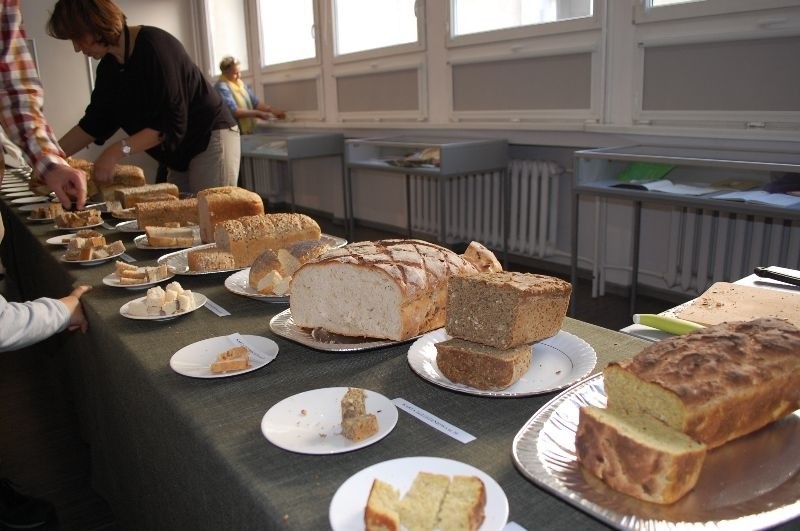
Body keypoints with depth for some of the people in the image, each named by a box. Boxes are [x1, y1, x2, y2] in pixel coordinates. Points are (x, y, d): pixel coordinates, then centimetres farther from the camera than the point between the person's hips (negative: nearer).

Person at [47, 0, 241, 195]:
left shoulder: (153, 46, -20)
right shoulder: (108, 67, 6)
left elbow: (171, 124, -24)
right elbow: (93, 123, 12)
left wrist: (120, 150, -26)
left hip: (211, 139, -8)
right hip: (181, 155, 8)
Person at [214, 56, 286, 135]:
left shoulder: (240, 84, 14)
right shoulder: (221, 88, -12)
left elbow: (255, 102, 13)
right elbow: (234, 112, -19)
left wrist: (272, 110, -2)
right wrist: (257, 114, -18)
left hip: (249, 133, 8)